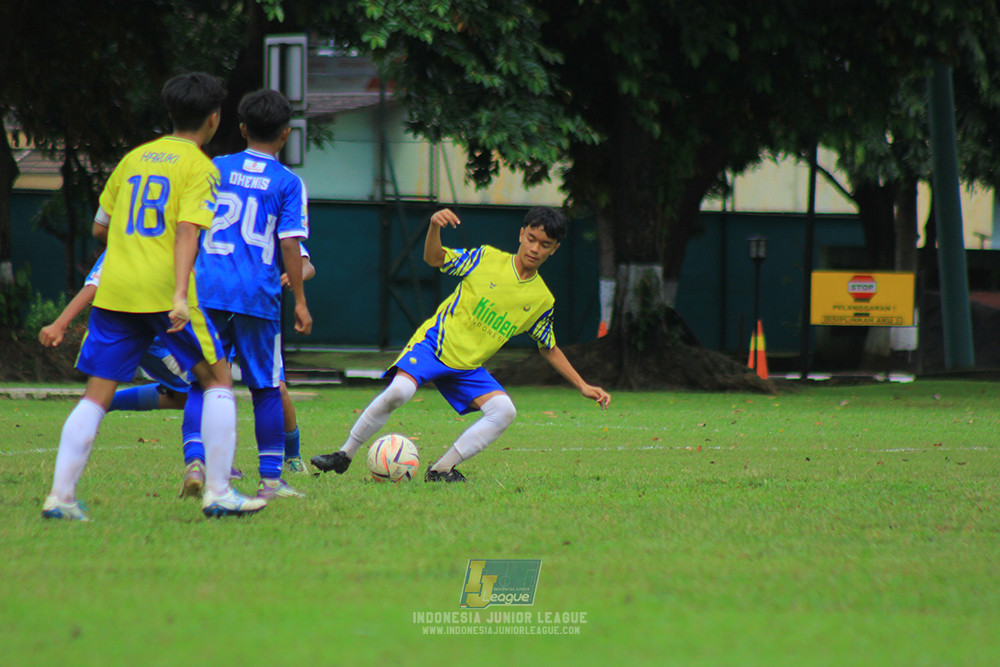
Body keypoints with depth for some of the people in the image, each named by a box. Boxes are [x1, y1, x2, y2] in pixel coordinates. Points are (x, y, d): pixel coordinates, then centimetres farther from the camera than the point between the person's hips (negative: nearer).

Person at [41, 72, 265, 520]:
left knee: (96, 395, 5)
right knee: (217, 379, 9)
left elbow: (100, 228, 22)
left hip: (113, 292, 5)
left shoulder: (134, 158, 17)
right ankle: (218, 492, 3)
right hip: (163, 289, -5)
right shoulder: (200, 167, 0)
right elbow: (187, 231, -14)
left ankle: (61, 496, -3)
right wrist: (180, 294, -23)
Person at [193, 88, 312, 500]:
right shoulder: (288, 183, 0)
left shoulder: (215, 169, 9)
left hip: (208, 292, 2)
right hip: (257, 296, -2)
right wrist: (300, 300, 0)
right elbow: (290, 245, -6)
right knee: (266, 388, 5)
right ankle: (271, 478, 5)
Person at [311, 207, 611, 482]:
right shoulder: (487, 258, -5)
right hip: (436, 342, -4)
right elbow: (434, 258, -4)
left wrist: (583, 385, 13)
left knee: (504, 411, -19)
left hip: (468, 368, 4)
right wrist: (435, 227, -25)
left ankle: (441, 469, -15)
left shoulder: (542, 300, 4)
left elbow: (550, 349, 17)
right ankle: (344, 455, -11)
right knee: (399, 391, -28)